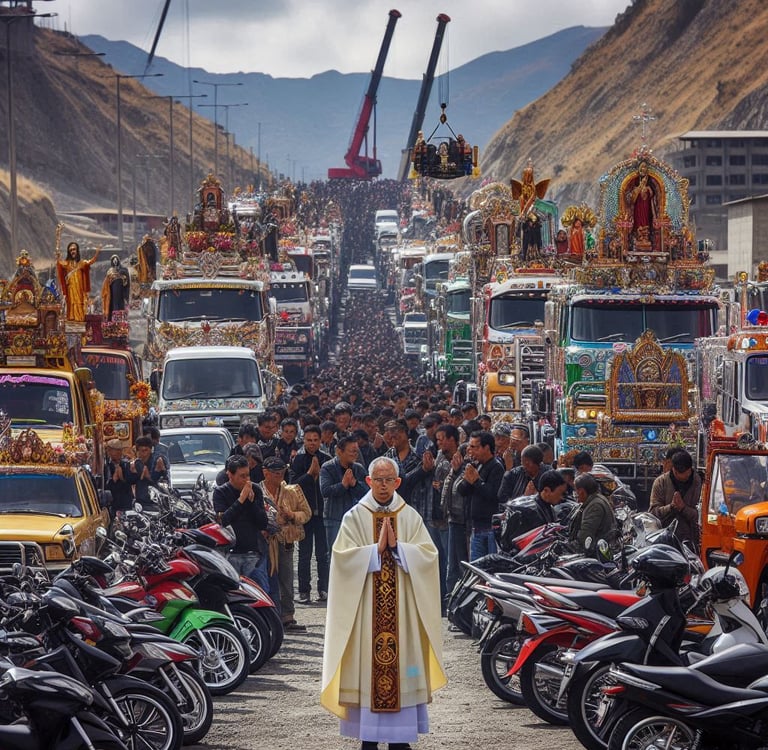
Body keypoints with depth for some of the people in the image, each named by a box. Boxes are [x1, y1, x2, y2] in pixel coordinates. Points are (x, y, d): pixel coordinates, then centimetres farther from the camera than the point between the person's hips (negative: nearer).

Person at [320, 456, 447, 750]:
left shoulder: (410, 517, 7)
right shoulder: (354, 517, 2)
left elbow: (427, 555, -2)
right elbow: (343, 557, -7)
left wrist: (397, 546, -13)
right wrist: (377, 549, -14)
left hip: (403, 608, 1)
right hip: (366, 608, -1)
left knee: (401, 661, 1)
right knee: (367, 664, -3)